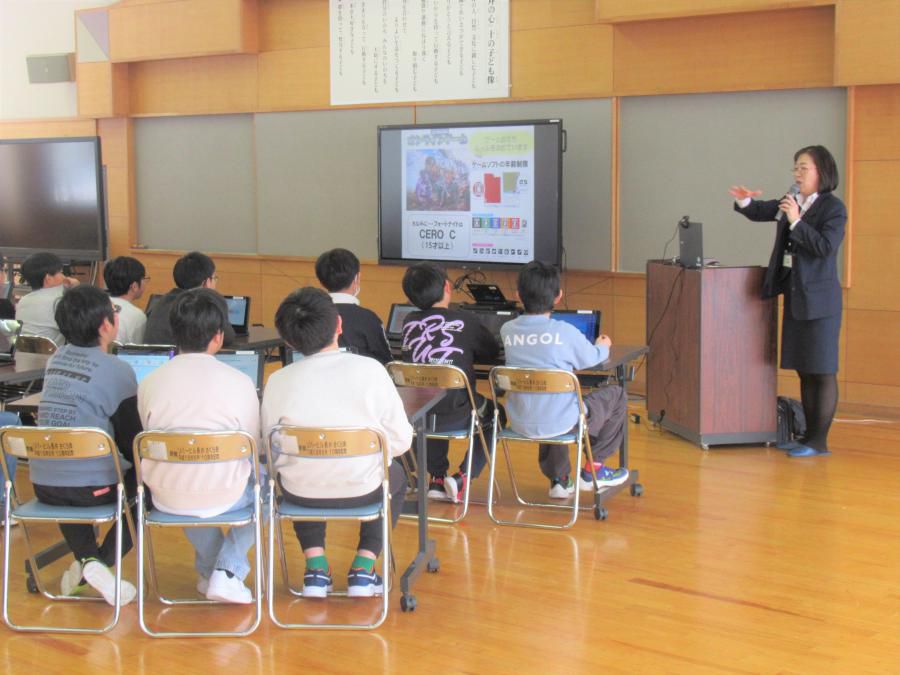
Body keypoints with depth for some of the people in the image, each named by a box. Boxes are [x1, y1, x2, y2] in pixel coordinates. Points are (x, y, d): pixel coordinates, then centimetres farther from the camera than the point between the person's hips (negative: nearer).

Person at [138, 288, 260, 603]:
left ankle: (209, 570, 35)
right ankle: (229, 570, 13)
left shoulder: (150, 382, -6)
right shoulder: (239, 382, -12)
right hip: (222, 497, -3)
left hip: (166, 499, 3)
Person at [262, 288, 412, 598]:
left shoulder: (278, 382, -11)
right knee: (396, 474, 34)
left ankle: (315, 566, 24)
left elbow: (272, 450, -2)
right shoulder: (370, 370, -13)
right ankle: (363, 568, 21)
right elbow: (401, 439, -8)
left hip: (301, 493, 1)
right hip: (362, 490, -1)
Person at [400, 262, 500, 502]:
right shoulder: (466, 320, -4)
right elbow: (492, 353, 11)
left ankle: (437, 479, 29)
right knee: (493, 414, 27)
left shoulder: (409, 321, 4)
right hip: (456, 417, -4)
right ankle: (462, 478, 12)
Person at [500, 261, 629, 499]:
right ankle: (593, 469, 23)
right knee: (616, 395, 16)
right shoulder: (565, 332, -14)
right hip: (559, 422, -5)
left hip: (520, 423, 5)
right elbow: (590, 359, 6)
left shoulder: (507, 330, -2)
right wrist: (603, 346, 30)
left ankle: (558, 479, 36)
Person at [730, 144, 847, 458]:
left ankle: (819, 441, 1)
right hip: (794, 295, 8)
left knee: (822, 371, -3)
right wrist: (744, 201, -5)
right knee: (803, 370, 13)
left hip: (818, 299, -8)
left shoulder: (833, 208, -9)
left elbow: (825, 247, -20)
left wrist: (796, 221, -23)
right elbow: (760, 212, 17)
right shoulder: (790, 202, 10)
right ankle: (809, 435, 21)